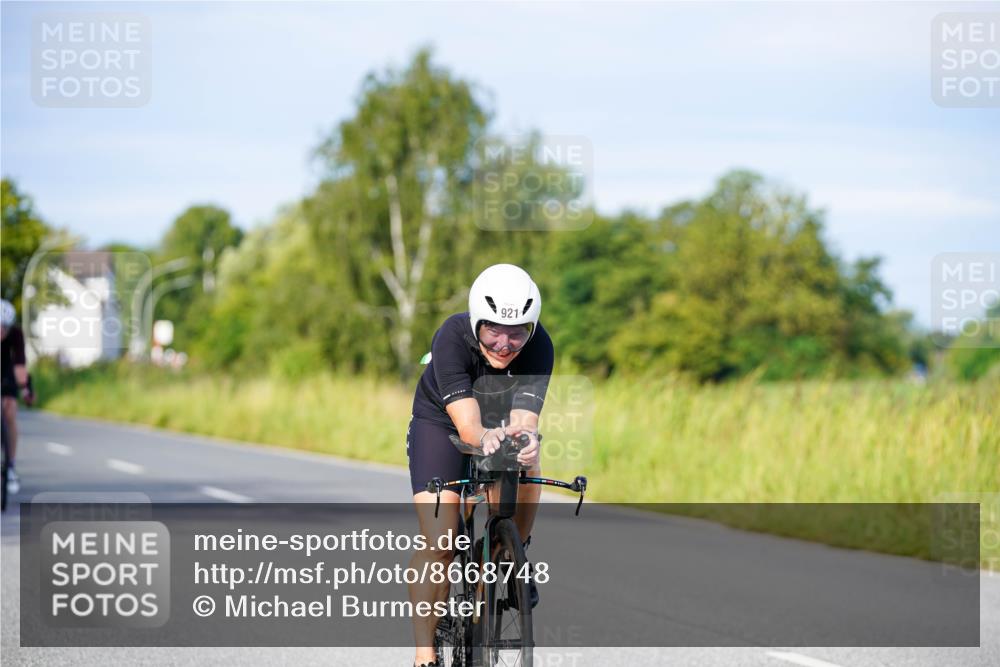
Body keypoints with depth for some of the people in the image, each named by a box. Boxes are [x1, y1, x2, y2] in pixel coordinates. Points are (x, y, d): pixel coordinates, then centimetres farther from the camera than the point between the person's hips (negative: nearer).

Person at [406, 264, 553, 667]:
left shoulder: (538, 347, -30)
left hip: (503, 424, 4)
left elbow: (524, 417, -40)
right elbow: (466, 422, -43)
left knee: (526, 471, -27)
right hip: (441, 424, -4)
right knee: (438, 543, -17)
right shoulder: (452, 338, -36)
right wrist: (485, 437, -66)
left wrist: (525, 437, -64)